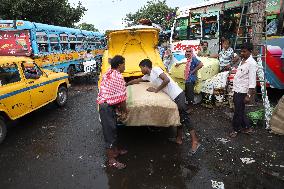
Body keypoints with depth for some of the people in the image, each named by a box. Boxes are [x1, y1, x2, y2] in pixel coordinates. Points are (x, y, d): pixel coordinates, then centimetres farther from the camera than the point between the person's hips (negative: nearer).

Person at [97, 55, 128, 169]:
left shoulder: (108, 73, 12)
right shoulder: (118, 76, -16)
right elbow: (122, 97, -18)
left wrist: (119, 107, 15)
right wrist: (124, 111, -6)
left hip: (104, 104, 10)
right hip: (108, 107, -10)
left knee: (112, 129, 21)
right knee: (110, 131, 0)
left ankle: (115, 150, 39)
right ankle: (111, 160, 12)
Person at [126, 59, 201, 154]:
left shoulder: (156, 69, -9)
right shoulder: (148, 76, 17)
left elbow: (167, 80, -21)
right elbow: (136, 80, 32)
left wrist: (156, 90, -12)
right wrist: (125, 84, 41)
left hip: (177, 94, -9)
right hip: (173, 97, 9)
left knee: (184, 116, -8)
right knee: (179, 117, 14)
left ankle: (195, 141, -3)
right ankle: (179, 138, 23)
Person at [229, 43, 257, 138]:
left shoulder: (251, 63, -16)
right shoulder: (242, 61, 10)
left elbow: (252, 81, -19)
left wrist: (249, 95, -21)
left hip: (242, 92, -9)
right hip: (236, 90, 9)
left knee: (238, 112, 5)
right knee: (240, 110, 18)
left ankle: (236, 129, 22)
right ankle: (246, 127, 33)